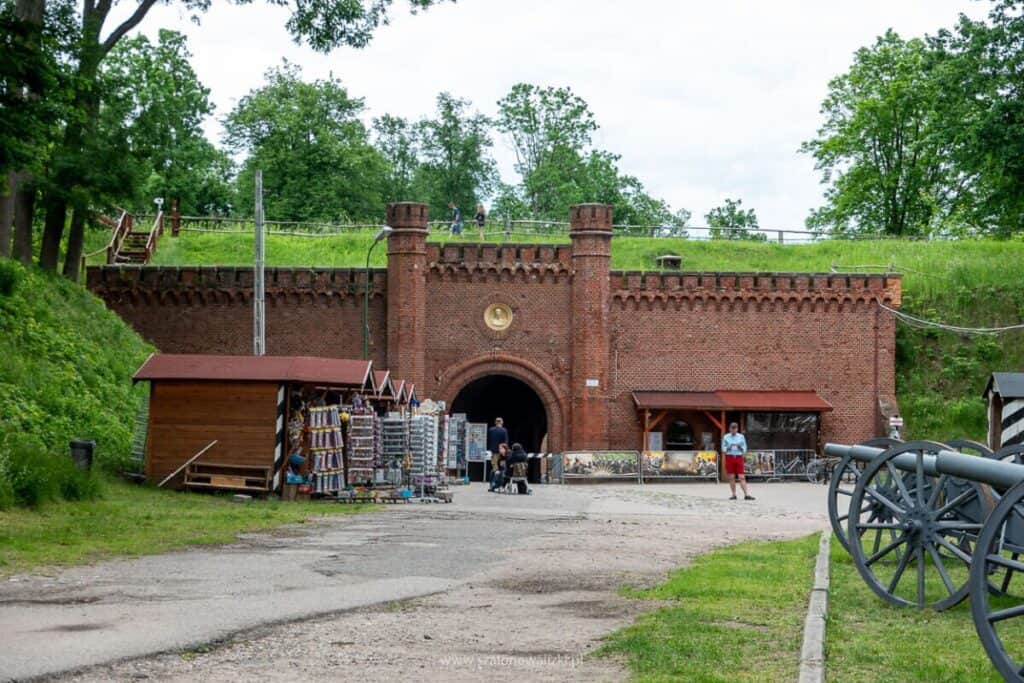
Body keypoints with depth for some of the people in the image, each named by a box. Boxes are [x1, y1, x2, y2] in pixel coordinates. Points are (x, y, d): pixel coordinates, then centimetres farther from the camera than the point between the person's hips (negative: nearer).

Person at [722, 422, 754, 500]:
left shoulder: (741, 437, 8)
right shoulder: (726, 437, 7)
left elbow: (744, 449, 9)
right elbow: (723, 449, 6)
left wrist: (740, 447, -12)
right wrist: (728, 448, -13)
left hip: (739, 458, 0)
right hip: (729, 458, 0)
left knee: (742, 477, -6)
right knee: (731, 477, 0)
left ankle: (746, 495, -11)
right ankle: (734, 495, 6)